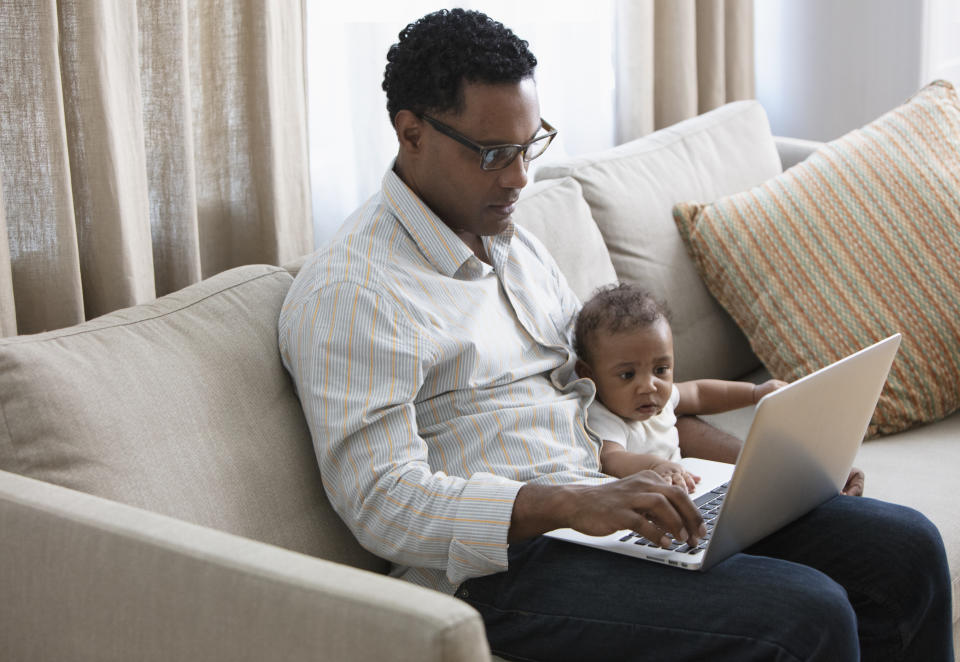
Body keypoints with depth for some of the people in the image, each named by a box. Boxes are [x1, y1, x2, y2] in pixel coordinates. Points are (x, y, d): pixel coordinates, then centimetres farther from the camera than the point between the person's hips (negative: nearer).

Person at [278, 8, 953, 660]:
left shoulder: (514, 244, 17)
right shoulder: (347, 292, -11)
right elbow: (384, 502, -18)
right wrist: (571, 504, -30)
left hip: (618, 502, 9)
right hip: (505, 559, -8)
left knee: (908, 551, -3)